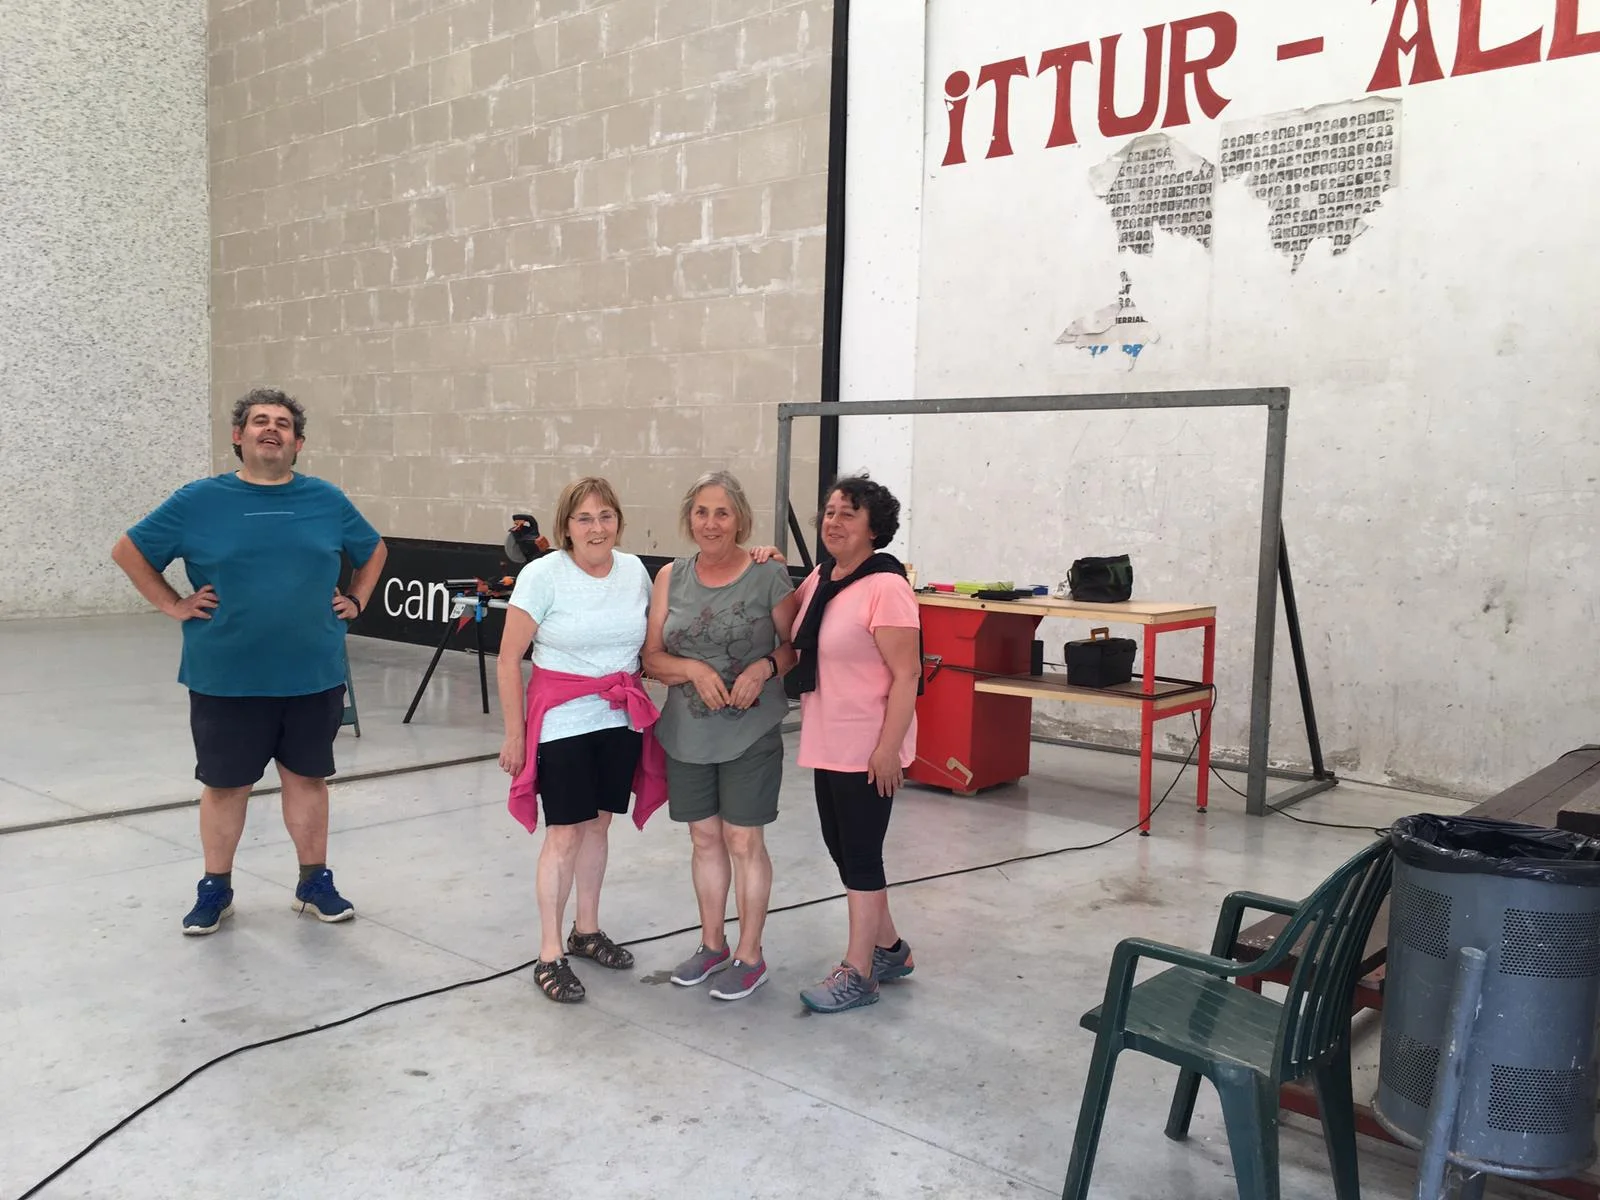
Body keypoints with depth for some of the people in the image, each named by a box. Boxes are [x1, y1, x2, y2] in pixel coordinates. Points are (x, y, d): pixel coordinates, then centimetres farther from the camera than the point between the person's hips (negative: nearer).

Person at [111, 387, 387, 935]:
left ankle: (315, 881, 26)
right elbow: (128, 551, 5)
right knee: (225, 785, 11)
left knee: (307, 778, 12)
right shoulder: (199, 500, -3)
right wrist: (174, 606, -1)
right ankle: (215, 888, 27)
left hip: (312, 677, 1)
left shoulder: (327, 501, 2)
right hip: (226, 680, -1)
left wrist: (356, 601, 7)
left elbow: (374, 550, 18)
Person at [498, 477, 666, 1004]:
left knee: (598, 823, 14)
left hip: (622, 719, 5)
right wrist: (514, 734, -9)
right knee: (564, 834, -2)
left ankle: (586, 931, 30)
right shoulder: (542, 575, -12)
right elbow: (509, 660, -9)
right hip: (562, 721, -4)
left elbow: (650, 640, 17)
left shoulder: (635, 570, 1)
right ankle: (549, 955, 10)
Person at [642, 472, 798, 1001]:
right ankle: (712, 945, 32)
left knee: (744, 841, 2)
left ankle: (749, 957, 18)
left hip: (750, 734, -4)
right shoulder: (670, 578, 2)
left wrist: (764, 666, -18)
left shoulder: (767, 574, -7)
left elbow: (796, 646, 0)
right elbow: (652, 658, 3)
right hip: (687, 734, 4)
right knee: (704, 839, 15)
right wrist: (693, 669, -15)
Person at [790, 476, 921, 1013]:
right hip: (826, 744, 9)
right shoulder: (819, 580, 8)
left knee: (860, 855, 2)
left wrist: (888, 749, -21)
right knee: (843, 848, 17)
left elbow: (906, 675, -19)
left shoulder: (885, 587, -17)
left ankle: (858, 974, 17)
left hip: (866, 748, -9)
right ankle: (890, 949, 34)